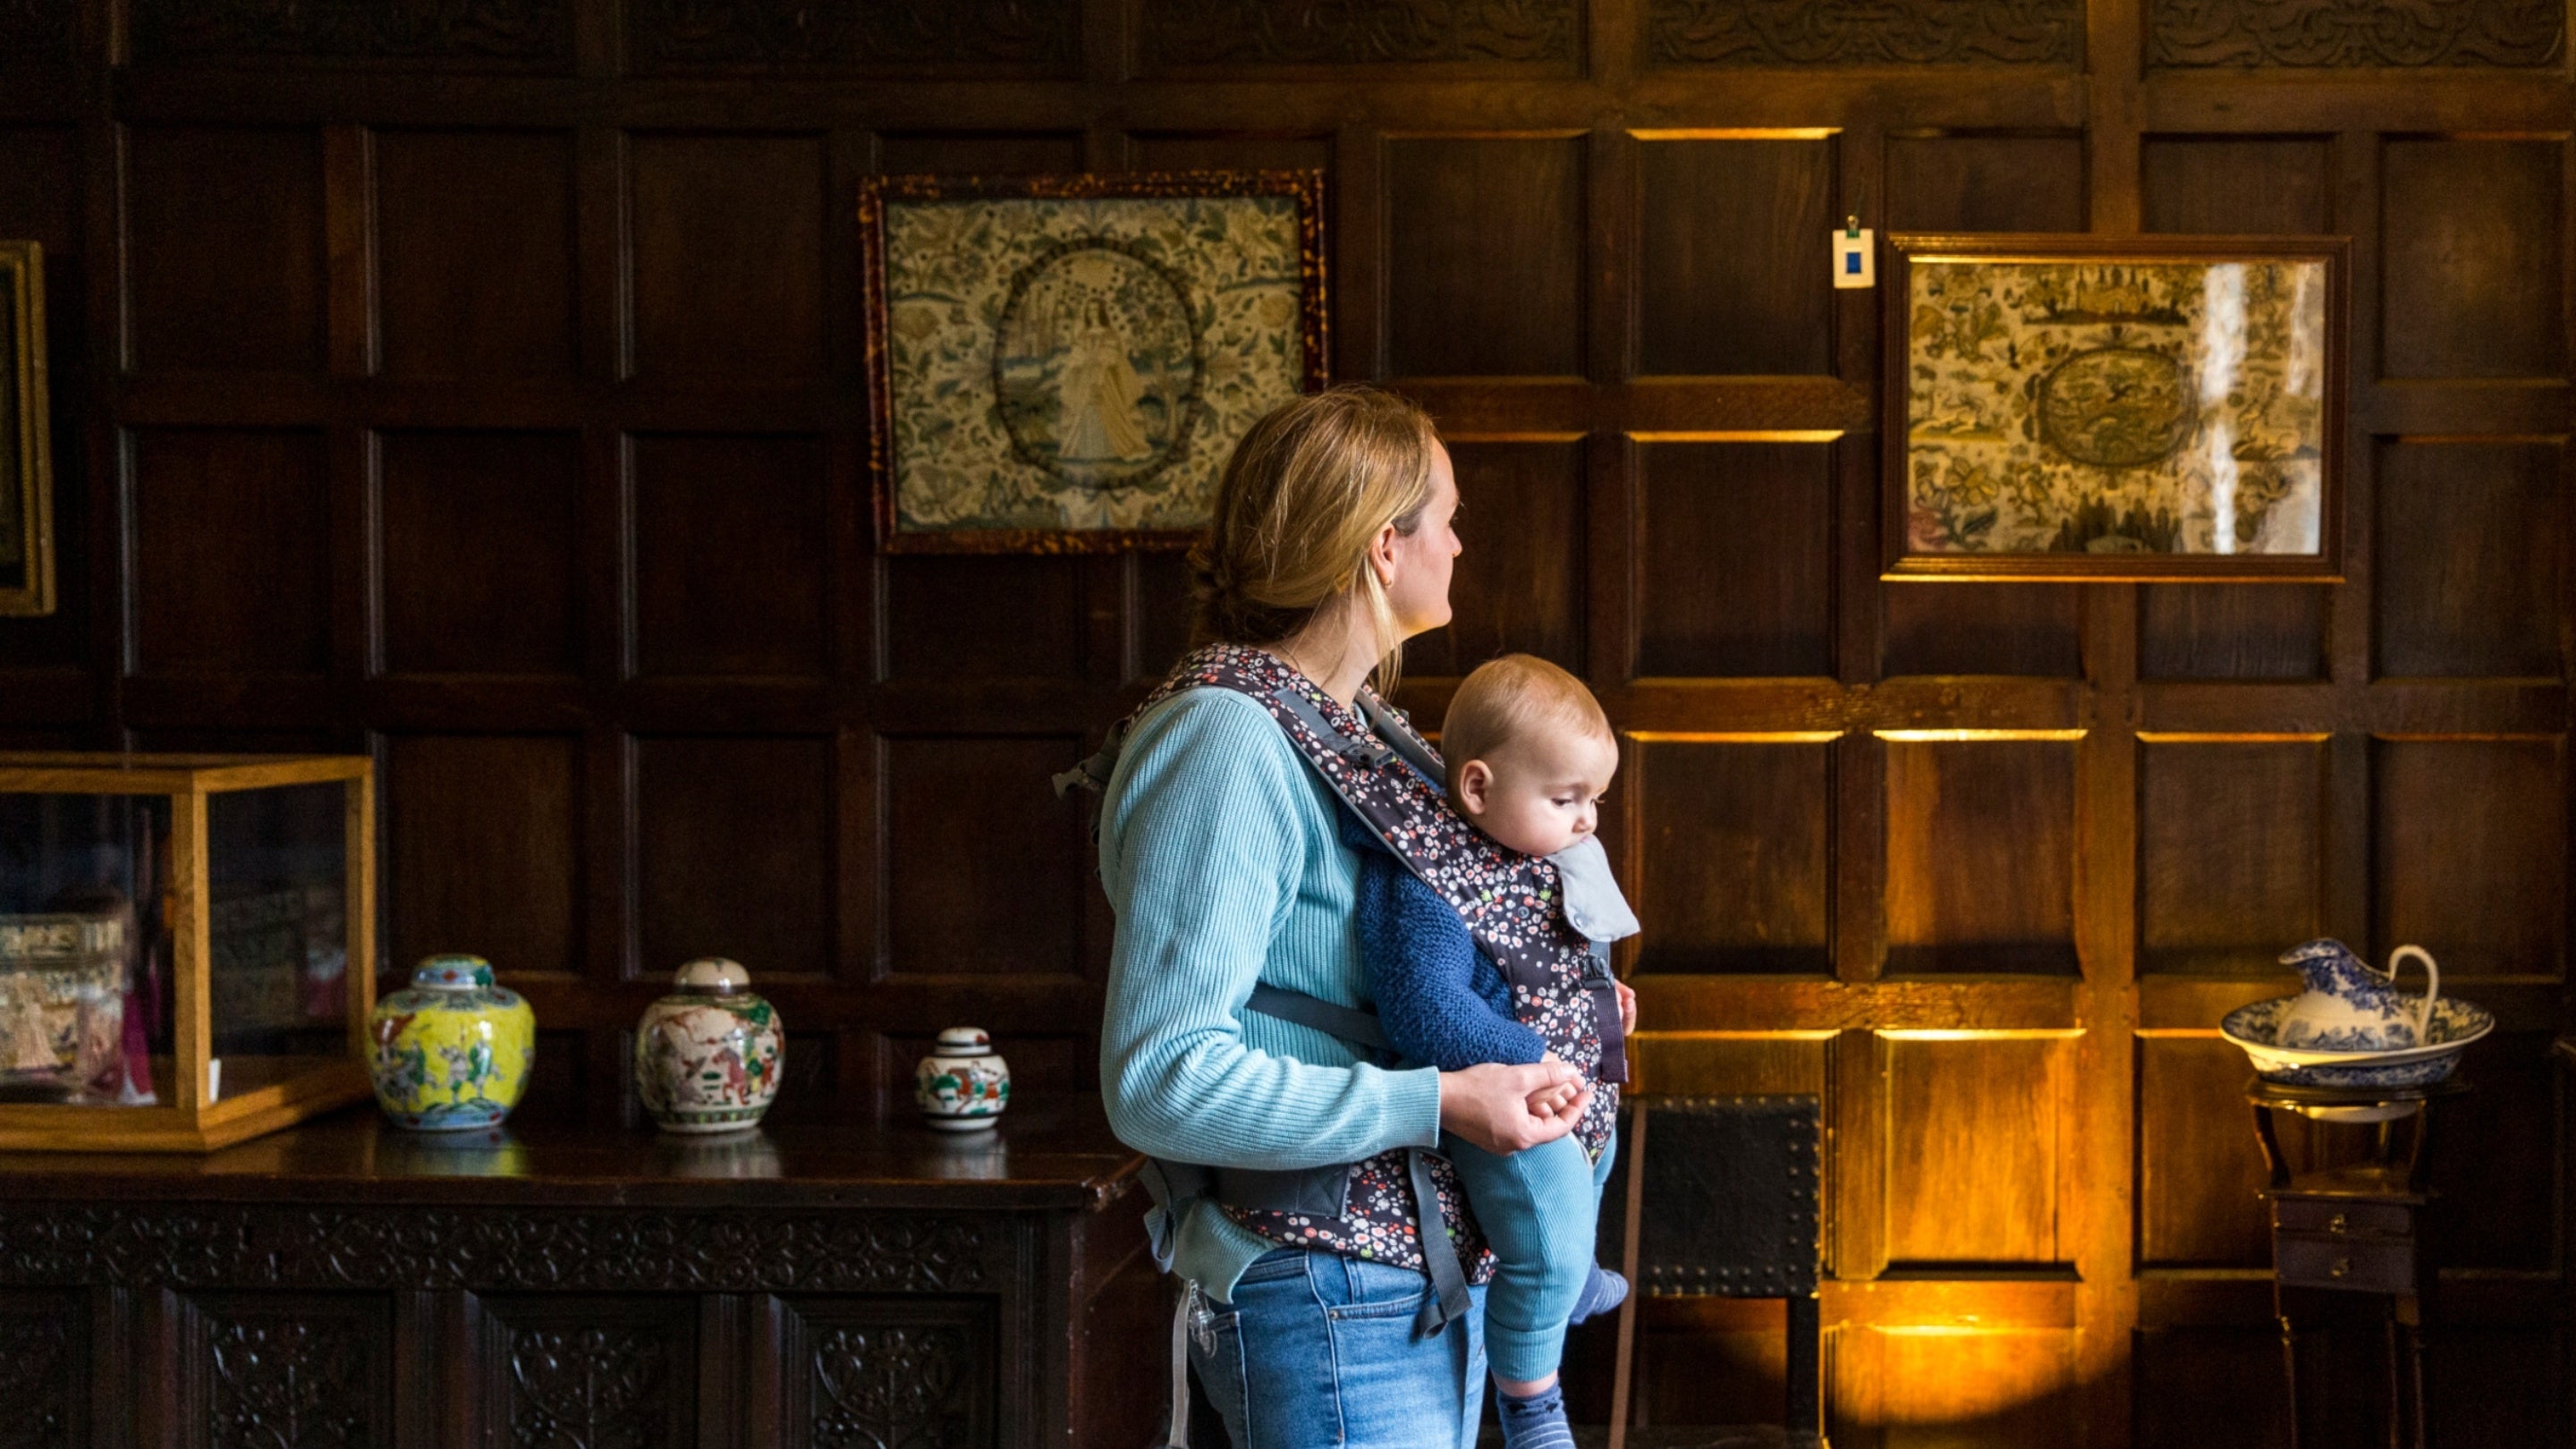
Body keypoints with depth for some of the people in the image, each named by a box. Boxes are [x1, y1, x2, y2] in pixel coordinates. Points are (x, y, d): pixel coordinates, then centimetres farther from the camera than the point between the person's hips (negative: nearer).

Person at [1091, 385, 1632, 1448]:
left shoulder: (1363, 727, 12)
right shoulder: (1226, 741, -17)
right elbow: (1160, 1081, -23)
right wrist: (1437, 1102, -22)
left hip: (1440, 1274, 9)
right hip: (1325, 1302, -9)